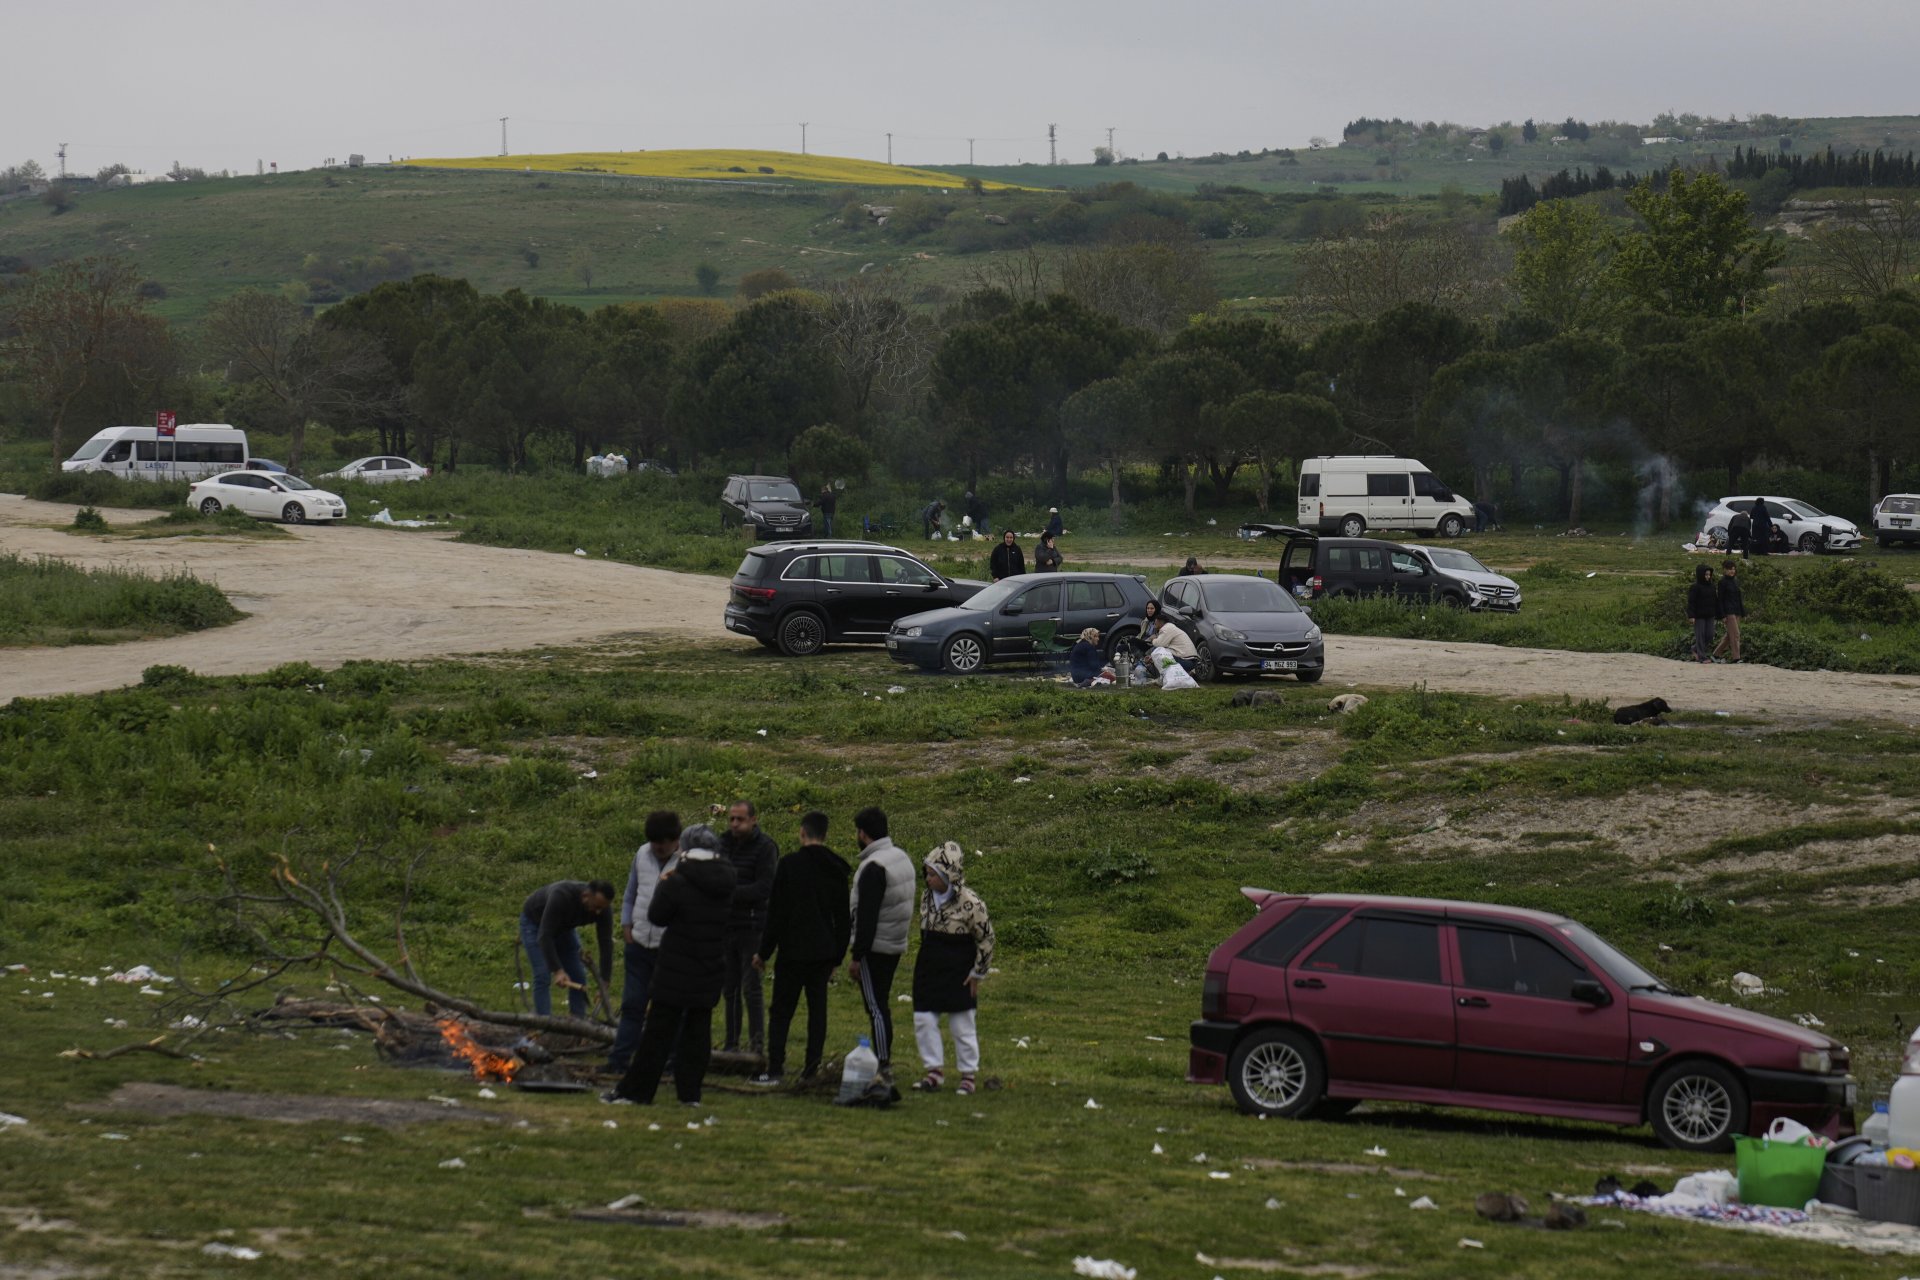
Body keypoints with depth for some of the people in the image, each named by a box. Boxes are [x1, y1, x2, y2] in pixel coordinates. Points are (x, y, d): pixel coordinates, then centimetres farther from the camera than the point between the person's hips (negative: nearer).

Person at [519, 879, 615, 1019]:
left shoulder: (602, 909, -26)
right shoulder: (561, 897, -43)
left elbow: (606, 944, -21)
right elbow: (545, 936, -41)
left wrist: (604, 983, -24)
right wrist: (558, 970, -46)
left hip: (562, 926, 6)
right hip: (534, 922, -6)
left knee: (578, 977, -2)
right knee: (543, 977, -17)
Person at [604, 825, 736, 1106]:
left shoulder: (678, 883, -16)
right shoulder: (726, 884, 2)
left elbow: (657, 916, -7)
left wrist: (663, 886, 9)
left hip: (676, 971, -5)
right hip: (711, 970, 5)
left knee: (658, 1030, 0)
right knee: (698, 1030, 9)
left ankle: (635, 1089, 4)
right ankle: (690, 1091, 9)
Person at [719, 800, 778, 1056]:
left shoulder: (765, 847, -9)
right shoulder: (724, 843, 11)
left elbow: (764, 888, -16)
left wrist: (729, 892, -20)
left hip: (753, 927, -6)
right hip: (726, 926, 6)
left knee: (751, 987, -7)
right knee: (730, 989, 10)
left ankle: (757, 1043, -2)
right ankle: (731, 1043, 17)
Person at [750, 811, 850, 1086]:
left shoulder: (789, 864, -10)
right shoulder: (837, 869, 6)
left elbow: (776, 912, -8)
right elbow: (844, 917, 11)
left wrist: (764, 951, -2)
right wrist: (838, 956, 18)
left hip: (793, 950, -4)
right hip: (824, 952, 4)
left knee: (781, 1011, -1)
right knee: (817, 1008, 10)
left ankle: (775, 1068, -8)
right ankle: (811, 1068, 9)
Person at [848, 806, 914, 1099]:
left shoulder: (874, 867, -18)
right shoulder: (901, 857, 11)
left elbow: (867, 917, -21)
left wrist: (856, 956, -17)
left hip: (874, 948, -9)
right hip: (896, 945, 9)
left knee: (876, 1009, -10)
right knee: (881, 1007, 16)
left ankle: (884, 1076, -14)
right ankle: (884, 1068, 19)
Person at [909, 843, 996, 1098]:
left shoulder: (970, 903, -16)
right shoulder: (927, 897, 4)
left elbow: (986, 939, -9)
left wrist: (978, 972, -7)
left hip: (958, 973, -6)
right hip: (928, 970, 6)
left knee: (962, 1026, 2)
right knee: (923, 1020, 3)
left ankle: (968, 1075, 14)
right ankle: (935, 1070, 15)